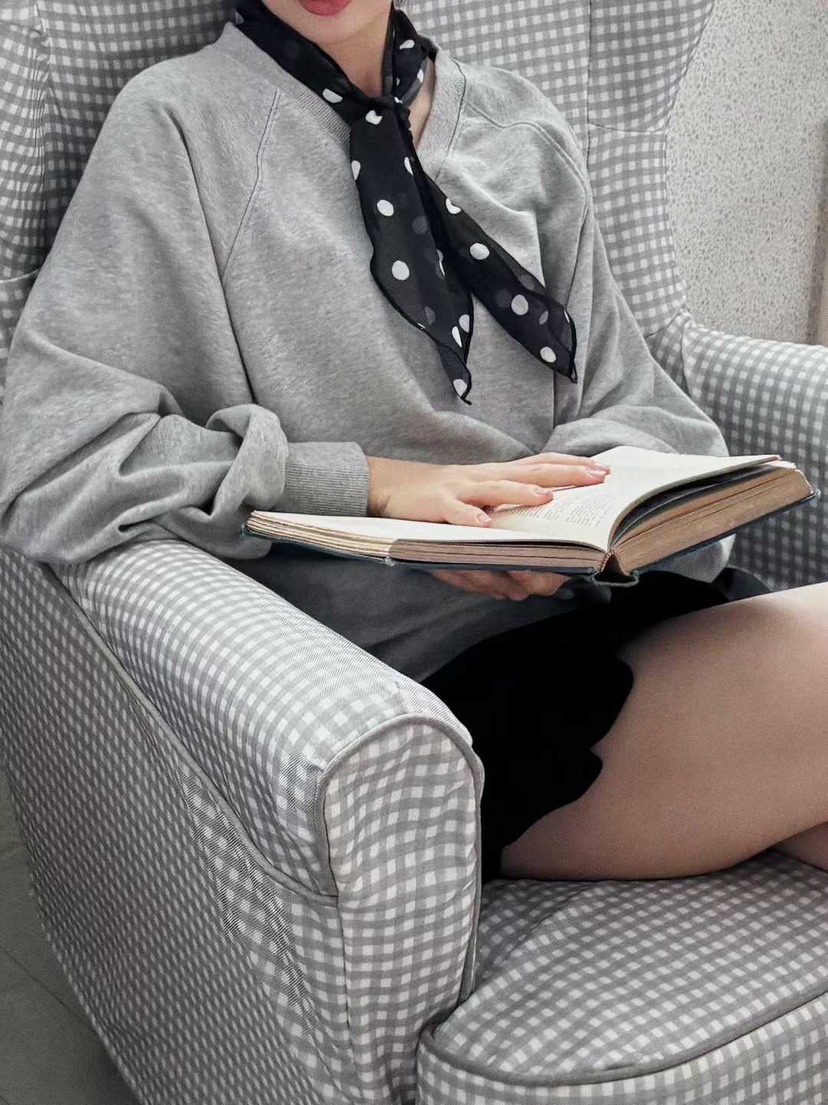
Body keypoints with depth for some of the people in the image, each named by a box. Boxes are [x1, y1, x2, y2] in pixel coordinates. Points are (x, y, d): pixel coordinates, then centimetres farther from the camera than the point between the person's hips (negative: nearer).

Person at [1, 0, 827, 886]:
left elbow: (630, 404, 12)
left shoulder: (521, 126, 13)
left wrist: (577, 500, -11)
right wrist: (376, 483, -14)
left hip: (600, 607, 6)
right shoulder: (178, 125, -1)